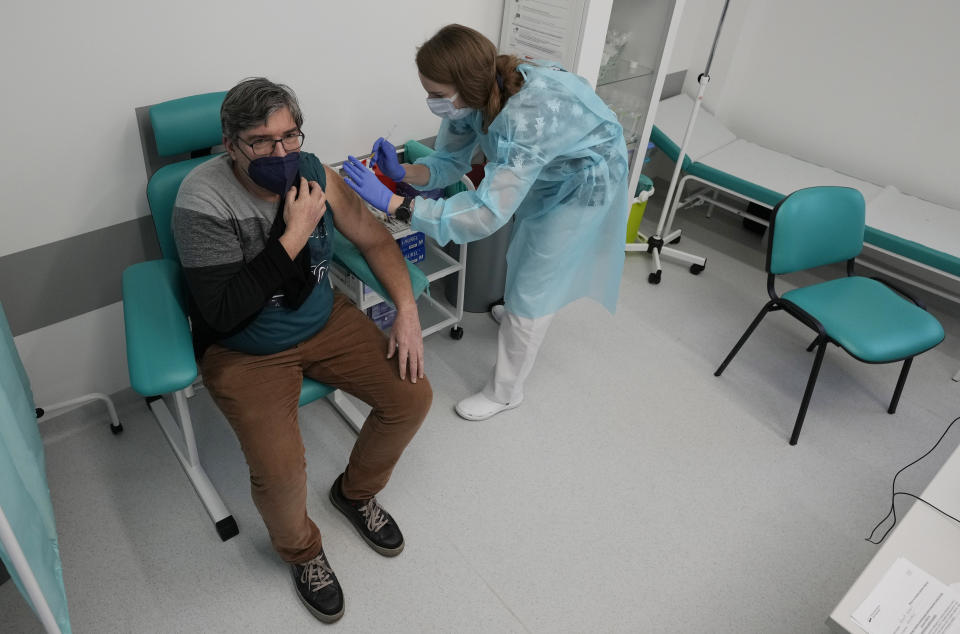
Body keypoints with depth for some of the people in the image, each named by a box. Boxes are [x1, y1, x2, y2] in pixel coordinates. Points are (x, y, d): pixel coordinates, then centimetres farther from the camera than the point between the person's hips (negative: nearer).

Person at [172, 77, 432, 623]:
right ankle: (301, 549, 14)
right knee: (281, 469, -24)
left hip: (325, 321, 5)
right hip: (245, 351, -5)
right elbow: (222, 314, -28)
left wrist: (408, 309, -8)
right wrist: (294, 237, -31)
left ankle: (357, 491, 24)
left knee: (412, 397, -6)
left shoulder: (313, 174, -8)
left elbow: (375, 238, 4)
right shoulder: (203, 201, -23)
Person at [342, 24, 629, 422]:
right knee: (526, 253, 30)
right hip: (543, 172, 8)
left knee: (530, 289, -2)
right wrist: (402, 172, -30)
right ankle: (519, 312, 60)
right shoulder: (473, 95, -21)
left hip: (583, 182, -7)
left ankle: (505, 392, 16)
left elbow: (486, 215, -46)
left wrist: (392, 203, -47)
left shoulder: (528, 119, -44)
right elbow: (449, 162, -10)